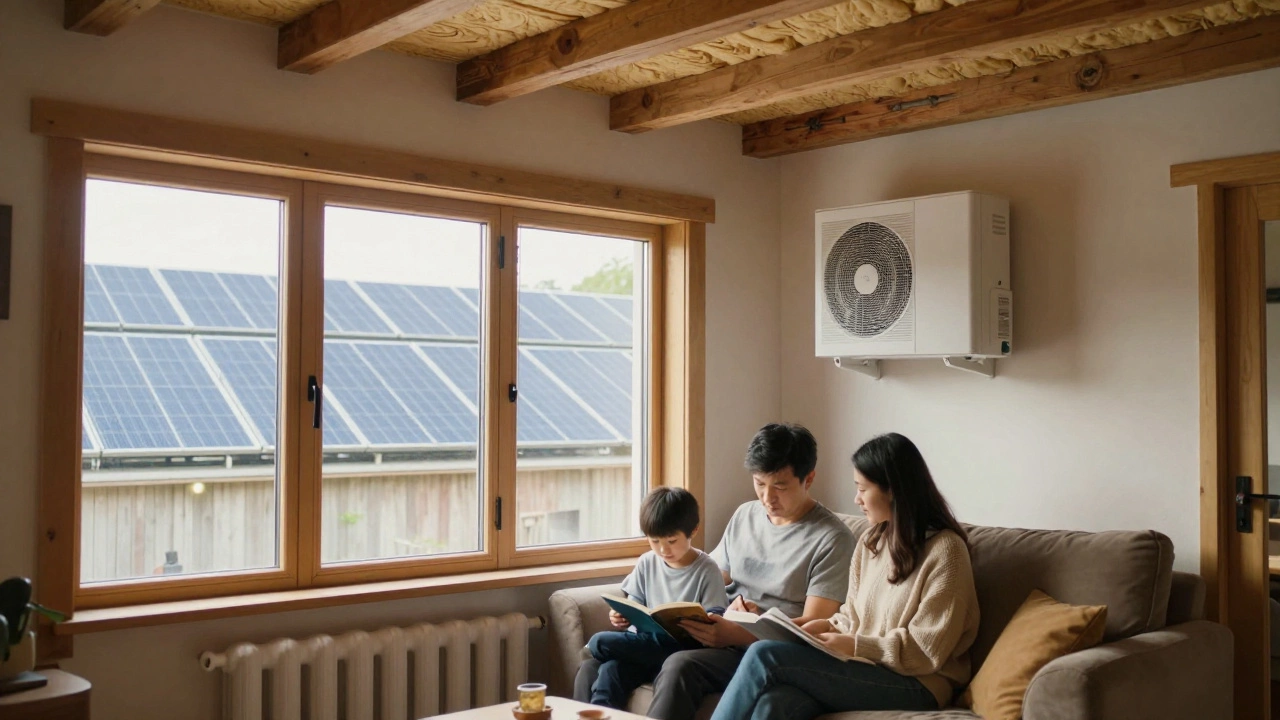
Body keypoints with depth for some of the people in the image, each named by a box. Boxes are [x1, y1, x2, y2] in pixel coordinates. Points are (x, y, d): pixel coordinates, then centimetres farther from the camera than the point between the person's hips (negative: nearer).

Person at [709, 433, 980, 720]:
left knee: (765, 656, -23)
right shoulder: (871, 541, 14)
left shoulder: (944, 549, -10)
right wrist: (829, 626, -1)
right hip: (863, 667, 6)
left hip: (913, 684, -6)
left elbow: (927, 650, -12)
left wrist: (855, 646, -15)